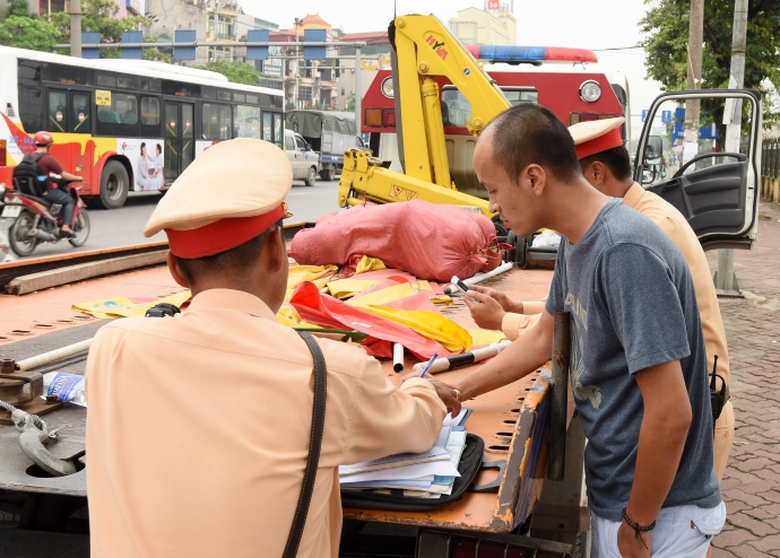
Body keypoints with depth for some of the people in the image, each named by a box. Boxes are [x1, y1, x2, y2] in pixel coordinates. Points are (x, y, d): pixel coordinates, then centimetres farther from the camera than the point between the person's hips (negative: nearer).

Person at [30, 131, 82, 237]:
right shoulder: (48, 159, -16)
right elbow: (64, 175, -12)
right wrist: (77, 178, 5)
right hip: (46, 191, -7)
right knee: (69, 200, 12)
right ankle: (66, 227, -1)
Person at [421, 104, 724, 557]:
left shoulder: (625, 252, -27)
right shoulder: (576, 241, 1)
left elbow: (670, 414, -27)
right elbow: (544, 338, 17)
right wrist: (457, 393, 17)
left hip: (658, 506, -8)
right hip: (613, 490, 8)